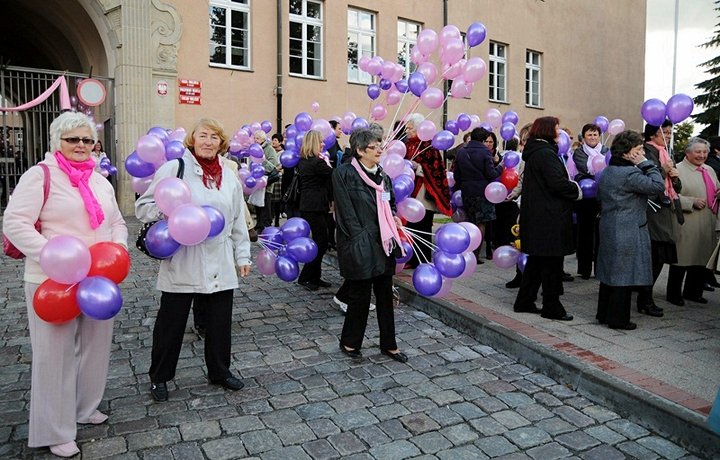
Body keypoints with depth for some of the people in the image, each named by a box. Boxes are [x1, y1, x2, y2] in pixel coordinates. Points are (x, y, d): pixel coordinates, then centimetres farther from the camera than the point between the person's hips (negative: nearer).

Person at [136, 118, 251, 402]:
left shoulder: (229, 175, 10)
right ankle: (159, 377, 29)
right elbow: (143, 207, -5)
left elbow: (238, 221, 15)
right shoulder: (173, 168, -5)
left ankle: (219, 371, 34)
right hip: (182, 263, -4)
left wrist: (242, 255, 14)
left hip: (220, 265, 4)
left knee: (220, 320, 14)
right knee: (171, 321, 9)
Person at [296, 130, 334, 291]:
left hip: (307, 204, 10)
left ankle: (315, 277, 19)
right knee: (321, 242, -2)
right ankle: (305, 277, 3)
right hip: (315, 207, -10)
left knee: (319, 241, 14)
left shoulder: (302, 161, 11)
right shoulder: (317, 162, -17)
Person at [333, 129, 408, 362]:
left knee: (385, 295, 13)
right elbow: (346, 211, -13)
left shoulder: (382, 176, 11)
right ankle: (350, 342, 25)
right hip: (360, 247, -7)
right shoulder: (344, 173, -10)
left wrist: (394, 219, 3)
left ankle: (388, 344, 26)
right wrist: (362, 239, -15)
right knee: (360, 296, 4)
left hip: (383, 244, 7)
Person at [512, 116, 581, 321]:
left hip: (535, 216, 10)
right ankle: (552, 307, 8)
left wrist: (572, 187, 12)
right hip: (550, 217, -10)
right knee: (552, 262, -1)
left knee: (536, 259, 16)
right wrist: (577, 190, -7)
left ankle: (524, 302, 22)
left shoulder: (533, 153, 16)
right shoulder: (546, 153, -15)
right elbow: (557, 182, -23)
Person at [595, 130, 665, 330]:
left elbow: (600, 199, 19)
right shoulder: (629, 173, -17)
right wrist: (646, 164, -14)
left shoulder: (606, 172, 12)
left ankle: (604, 314, 23)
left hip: (608, 229, 9)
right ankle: (618, 319, 7)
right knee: (624, 275, -1)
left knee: (610, 272, 15)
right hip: (627, 233, -9)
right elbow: (658, 186, -21)